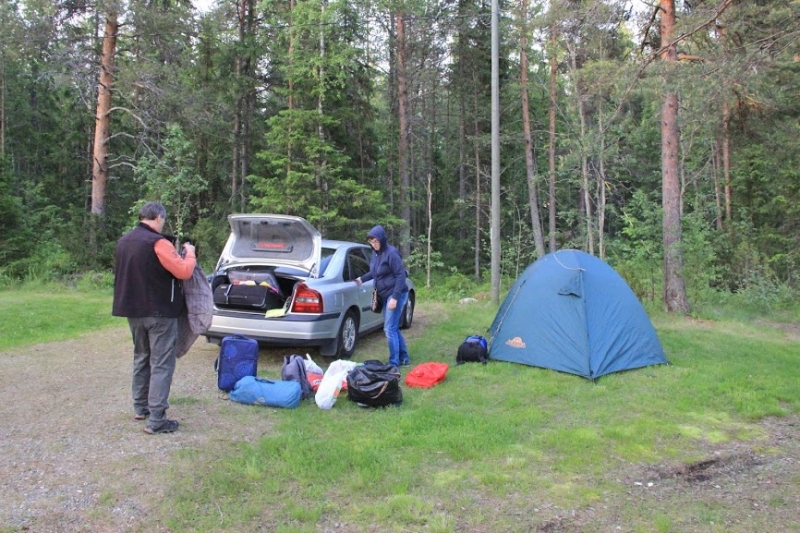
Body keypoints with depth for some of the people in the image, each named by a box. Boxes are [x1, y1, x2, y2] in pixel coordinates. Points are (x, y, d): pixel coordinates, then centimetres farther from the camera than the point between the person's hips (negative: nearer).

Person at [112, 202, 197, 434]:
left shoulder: (124, 241, 8)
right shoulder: (157, 243, -19)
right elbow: (184, 272, -22)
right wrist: (189, 253, -4)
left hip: (134, 310, 8)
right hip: (159, 312, -8)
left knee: (141, 358, 21)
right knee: (161, 364, -3)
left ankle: (140, 407, 31)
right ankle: (156, 419, -4)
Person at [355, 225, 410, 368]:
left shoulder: (391, 253, -18)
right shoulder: (376, 252, 8)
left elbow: (401, 275, -20)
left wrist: (395, 297, -23)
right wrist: (362, 279, 13)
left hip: (396, 295, -9)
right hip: (386, 295, 9)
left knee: (390, 329, -7)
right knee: (394, 328, 14)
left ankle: (394, 363, 1)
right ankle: (404, 359, 24)